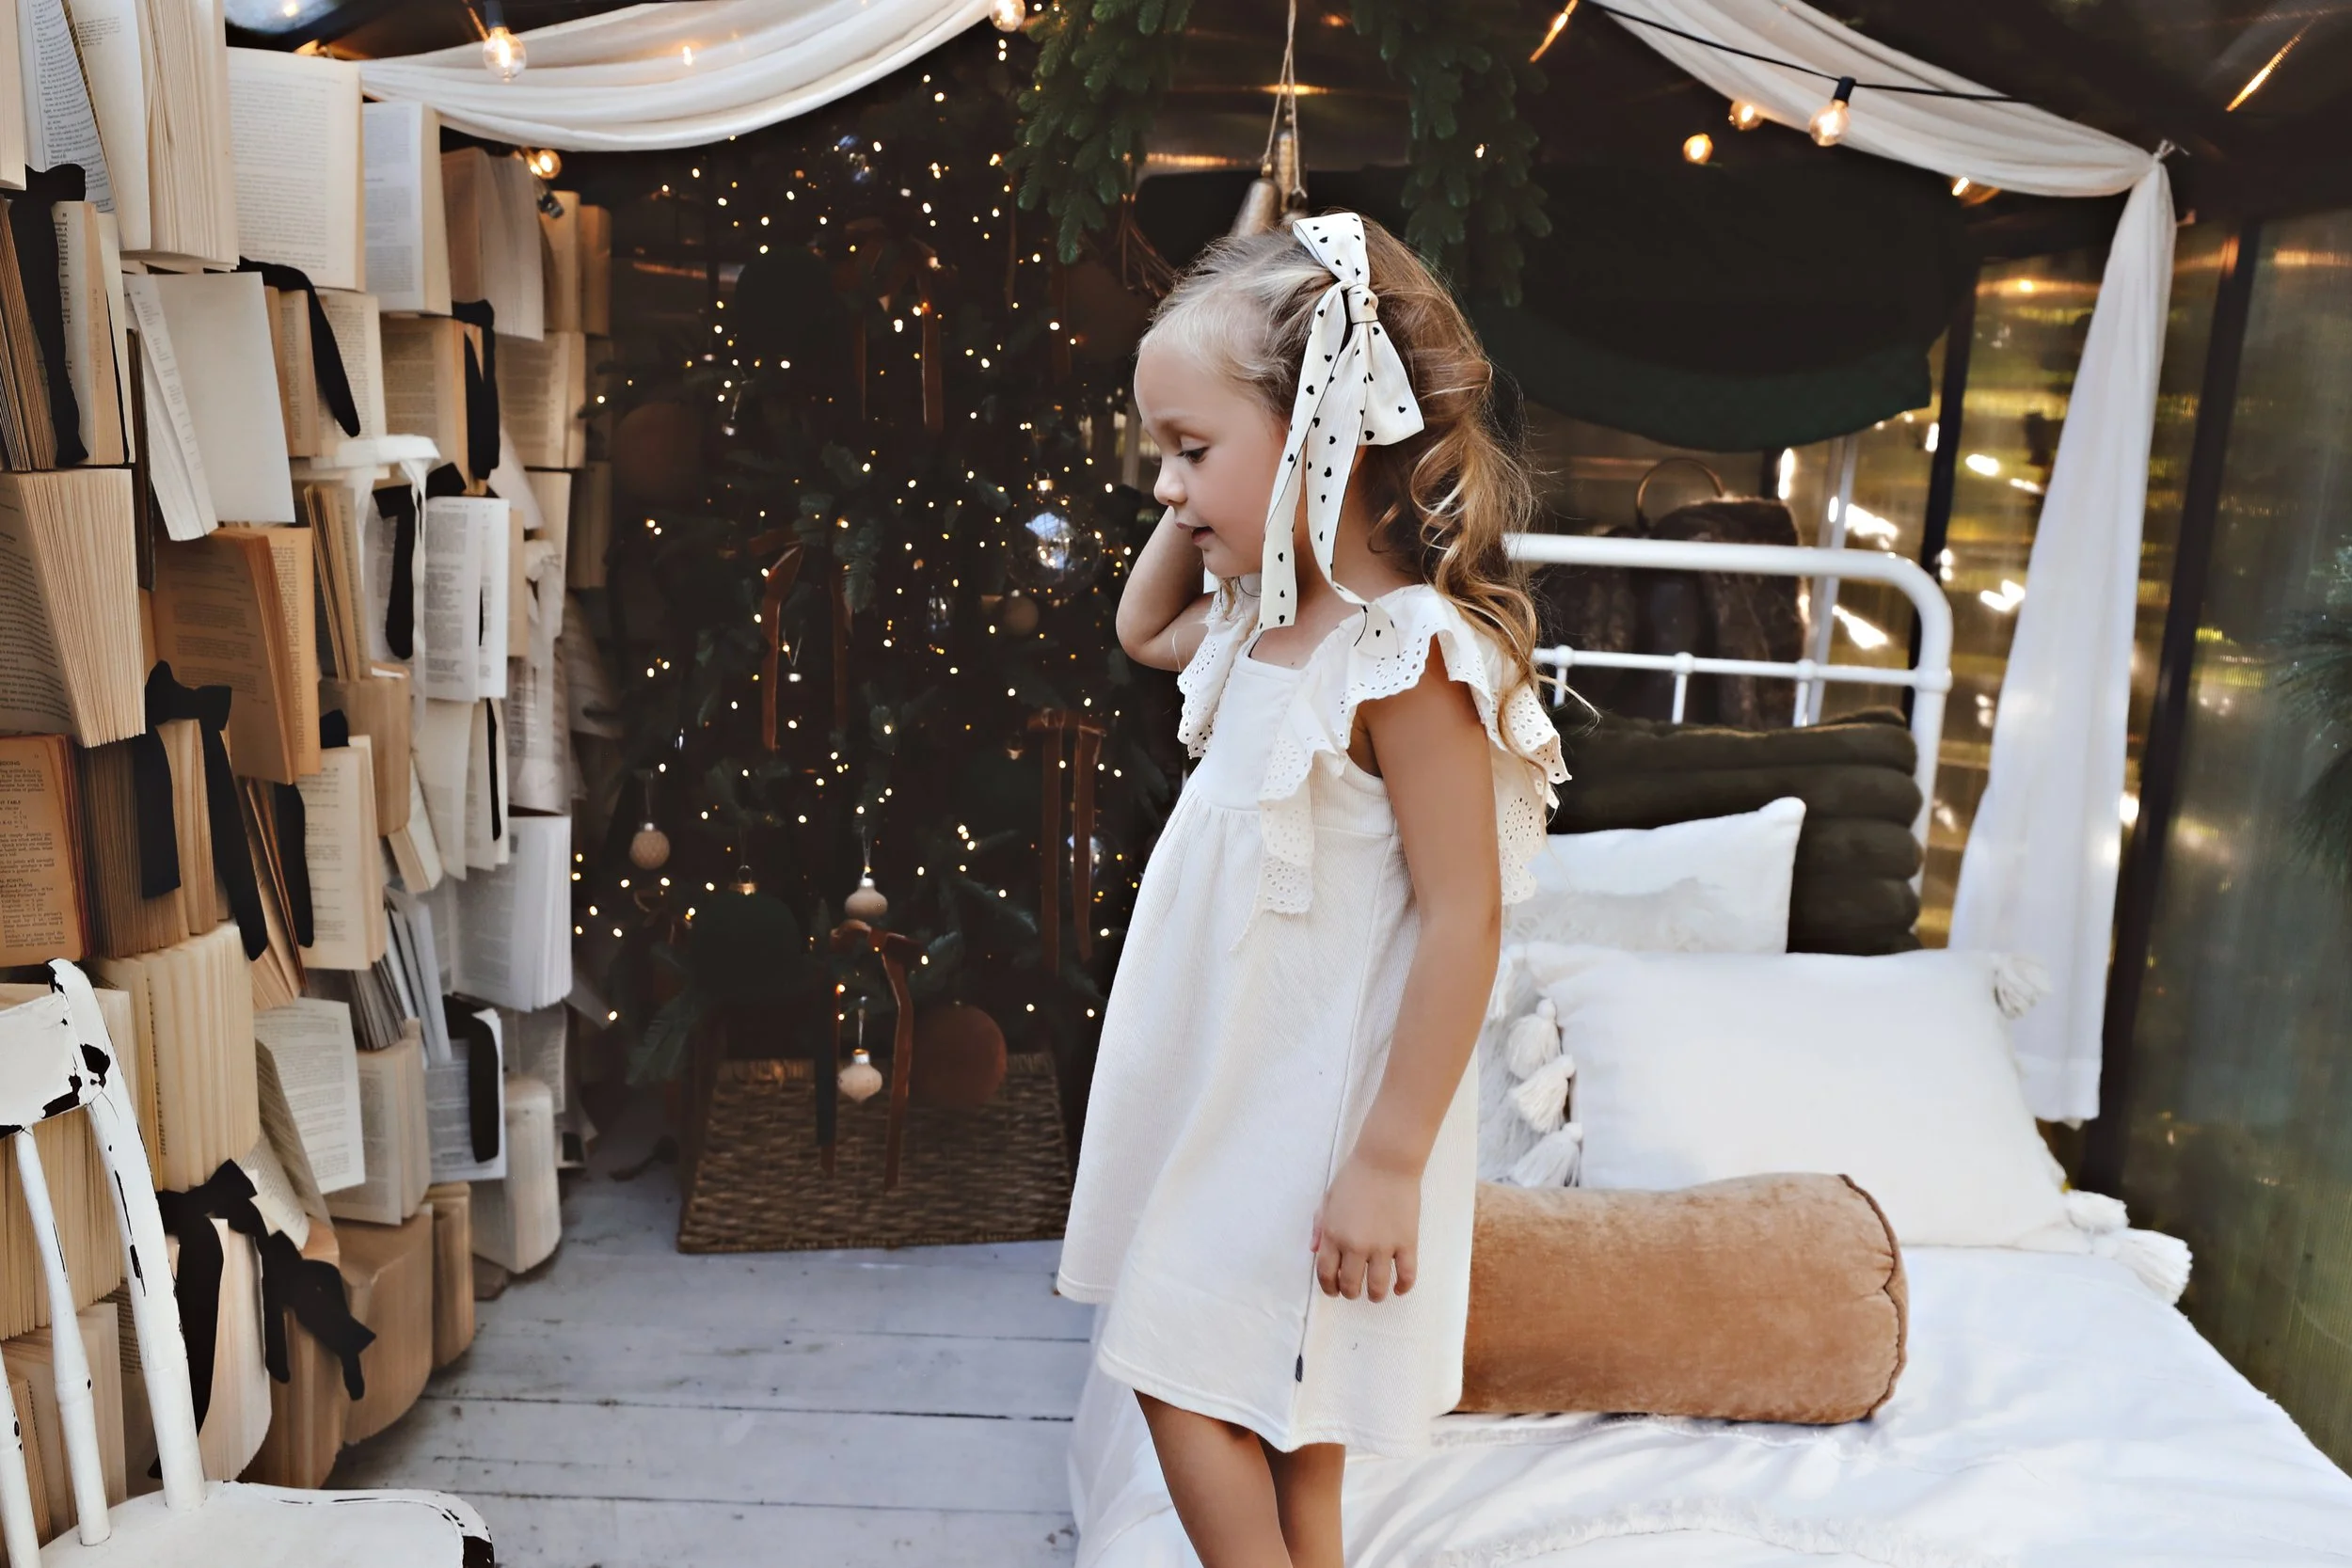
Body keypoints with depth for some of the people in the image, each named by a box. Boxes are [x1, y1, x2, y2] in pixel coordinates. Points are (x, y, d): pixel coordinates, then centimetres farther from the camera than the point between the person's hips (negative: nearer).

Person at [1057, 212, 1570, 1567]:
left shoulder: (1409, 653, -23)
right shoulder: (1262, 619, 4)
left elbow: (1463, 917, -23)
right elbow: (1142, 630, 26)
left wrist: (1390, 1161, -21)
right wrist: (1199, 505, 8)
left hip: (1315, 1108, -9)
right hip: (1228, 1085, 9)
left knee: (1193, 1382, 3)